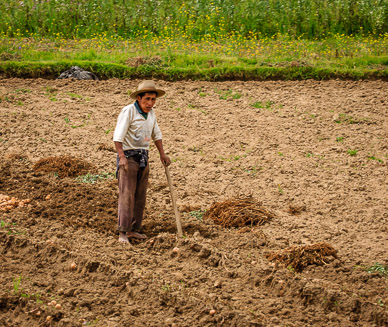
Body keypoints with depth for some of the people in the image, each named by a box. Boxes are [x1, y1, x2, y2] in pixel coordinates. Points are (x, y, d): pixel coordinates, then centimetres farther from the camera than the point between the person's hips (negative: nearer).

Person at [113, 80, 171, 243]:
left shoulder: (150, 113, 9)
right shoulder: (129, 111, -14)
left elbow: (156, 134, 22)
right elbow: (118, 135, -19)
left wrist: (162, 154, 18)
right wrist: (121, 157, -28)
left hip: (143, 157, 7)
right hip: (128, 156, -7)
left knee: (140, 196, 8)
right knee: (127, 195, -12)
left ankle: (133, 229, 16)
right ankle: (122, 233, -14)